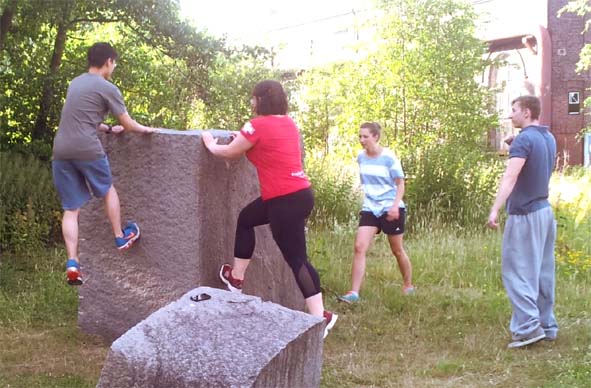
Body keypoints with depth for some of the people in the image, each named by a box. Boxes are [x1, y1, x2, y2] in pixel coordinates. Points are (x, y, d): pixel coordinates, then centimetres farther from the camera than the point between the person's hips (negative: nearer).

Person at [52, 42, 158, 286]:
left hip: (61, 151, 6)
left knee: (71, 209, 6)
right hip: (87, 149, -5)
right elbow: (128, 124, 5)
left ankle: (72, 263, -3)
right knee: (108, 190, 22)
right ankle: (121, 237, 35)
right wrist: (145, 129, 24)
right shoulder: (108, 88, -2)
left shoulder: (75, 83, 20)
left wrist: (109, 129, 39)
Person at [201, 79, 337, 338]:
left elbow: (229, 153, 4)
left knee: (296, 259, -5)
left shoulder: (258, 125, -12)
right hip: (298, 193, 9)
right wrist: (242, 141, 30)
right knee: (246, 218, 25)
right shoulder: (288, 123, 11)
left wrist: (211, 145, 22)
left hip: (286, 200, -9)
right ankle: (236, 278, 37)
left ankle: (320, 318, -4)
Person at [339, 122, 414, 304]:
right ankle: (354, 293, -14)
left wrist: (395, 205, -20)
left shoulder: (389, 157, -12)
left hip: (391, 209, -4)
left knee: (397, 250, 9)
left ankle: (408, 286, 31)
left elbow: (400, 183, -8)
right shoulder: (361, 157, 4)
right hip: (369, 209, 4)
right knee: (359, 247, -12)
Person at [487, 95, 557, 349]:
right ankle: (547, 325, 18)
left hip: (524, 215, -9)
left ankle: (529, 327, -11)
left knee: (518, 271, -6)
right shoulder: (548, 138, 12)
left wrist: (495, 210, -35)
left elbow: (510, 178, -28)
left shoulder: (523, 140, -16)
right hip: (544, 210, 9)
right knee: (542, 272, 13)